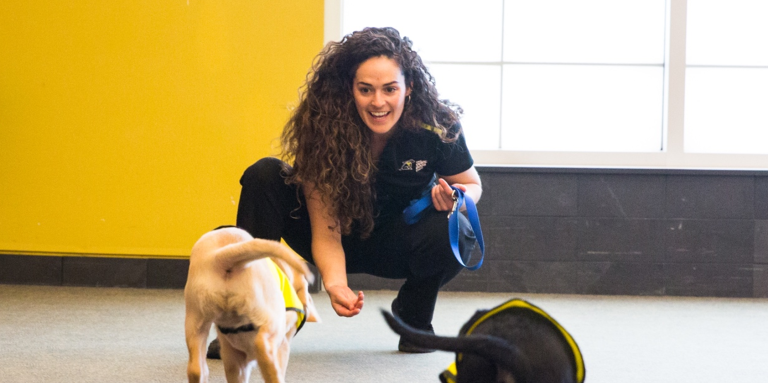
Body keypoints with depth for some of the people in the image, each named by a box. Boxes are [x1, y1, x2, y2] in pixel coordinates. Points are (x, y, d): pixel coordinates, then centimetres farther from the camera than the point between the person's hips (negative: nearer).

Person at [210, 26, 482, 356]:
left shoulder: (438, 127, -24)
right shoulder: (323, 128, -26)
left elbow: (471, 184, -4)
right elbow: (326, 232, -26)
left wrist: (457, 198, -28)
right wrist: (335, 283, -45)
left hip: (401, 242, 0)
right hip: (343, 243, 0)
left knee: (454, 232, -34)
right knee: (264, 175, -24)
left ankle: (415, 317, -1)